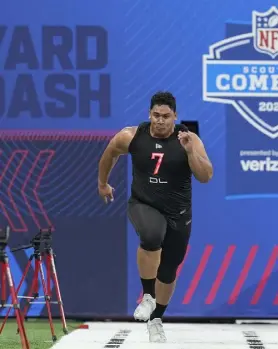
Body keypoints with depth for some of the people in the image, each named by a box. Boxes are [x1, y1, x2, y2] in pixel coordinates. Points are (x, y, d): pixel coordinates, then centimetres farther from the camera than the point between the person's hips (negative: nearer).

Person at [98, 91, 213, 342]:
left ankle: (156, 320, 36)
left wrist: (190, 151, -31)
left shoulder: (190, 139, -11)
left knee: (168, 271, 12)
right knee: (152, 237, -36)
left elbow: (206, 177, -17)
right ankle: (147, 296, -16)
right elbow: (110, 153, 12)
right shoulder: (131, 137, -9)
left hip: (177, 213, 1)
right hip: (144, 205, -1)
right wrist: (103, 184, 23)